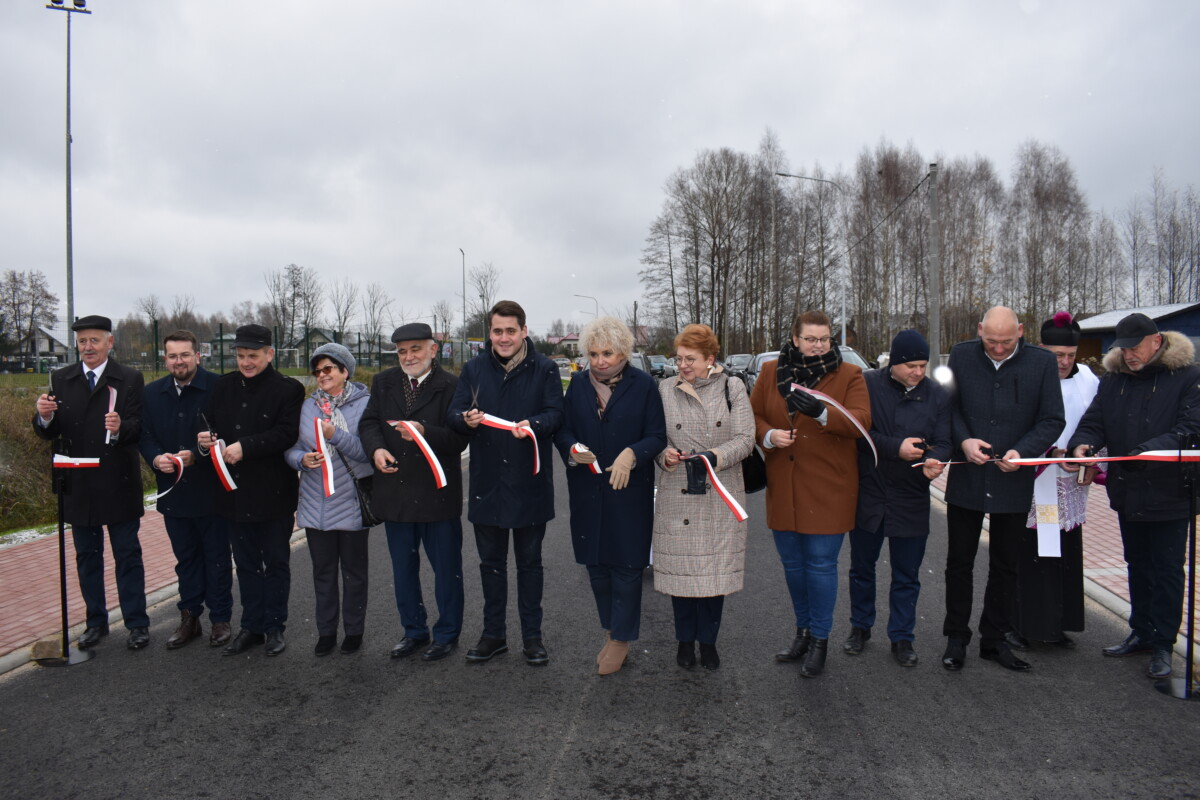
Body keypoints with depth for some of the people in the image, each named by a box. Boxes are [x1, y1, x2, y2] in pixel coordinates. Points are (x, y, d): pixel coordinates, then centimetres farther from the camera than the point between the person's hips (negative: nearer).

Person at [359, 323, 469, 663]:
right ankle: (414, 631, 33)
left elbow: (458, 439, -15)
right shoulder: (384, 382, 7)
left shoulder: (451, 386, -9)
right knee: (403, 568, 17)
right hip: (395, 492, 5)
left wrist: (425, 432, -32)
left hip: (437, 494, -5)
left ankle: (447, 633, 24)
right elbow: (368, 422, 4)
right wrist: (377, 448, -17)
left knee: (446, 568, 7)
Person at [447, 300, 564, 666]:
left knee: (529, 561, 10)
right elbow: (454, 414, -1)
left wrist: (533, 425, -31)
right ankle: (493, 634, 27)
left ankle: (532, 636, 23)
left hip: (529, 482, -2)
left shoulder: (544, 369, -3)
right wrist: (466, 420, -24)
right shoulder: (474, 368, 4)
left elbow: (555, 414, -9)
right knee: (491, 561, 13)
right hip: (487, 481, 2)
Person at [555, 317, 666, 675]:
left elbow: (657, 436, -5)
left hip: (629, 490, -3)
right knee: (595, 565, 12)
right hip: (587, 491, 4)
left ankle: (621, 639, 17)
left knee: (626, 565, 3)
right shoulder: (578, 384, 5)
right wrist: (573, 450, -14)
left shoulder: (643, 385, -5)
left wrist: (632, 454, -22)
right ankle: (610, 631, 28)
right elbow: (562, 430, 8)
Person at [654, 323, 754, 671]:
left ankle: (708, 640, 23)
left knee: (716, 568, 4)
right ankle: (685, 639, 23)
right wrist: (664, 454, -13)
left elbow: (745, 439, -2)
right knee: (680, 567, 4)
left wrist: (715, 456, -19)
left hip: (720, 497, 0)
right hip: (677, 495, 1)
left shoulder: (732, 387, 3)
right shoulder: (665, 389, 5)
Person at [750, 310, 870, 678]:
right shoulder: (770, 372, 7)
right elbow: (753, 415, 11)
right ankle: (803, 631, 32)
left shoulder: (849, 376, -1)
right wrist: (769, 435, -10)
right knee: (792, 562, 13)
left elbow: (861, 422, -13)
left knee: (821, 563, 0)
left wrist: (821, 412, -30)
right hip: (783, 486, 3)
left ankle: (820, 640, 15)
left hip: (827, 487, -3)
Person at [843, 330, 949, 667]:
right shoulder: (867, 384, -6)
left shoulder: (938, 395, 1)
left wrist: (934, 460, -24)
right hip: (867, 493, -1)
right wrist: (896, 447, -20)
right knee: (862, 567, 15)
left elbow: (942, 441, -2)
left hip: (911, 499, 1)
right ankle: (860, 627, 33)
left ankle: (901, 637, 24)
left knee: (907, 575, 9)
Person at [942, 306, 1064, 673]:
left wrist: (1022, 451, -18)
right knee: (959, 561, 9)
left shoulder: (1042, 362, -5)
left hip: (1013, 481, 0)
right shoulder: (961, 355, -3)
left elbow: (1052, 420, -3)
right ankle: (956, 638, 23)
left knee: (1005, 566, 13)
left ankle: (995, 639, 27)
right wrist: (963, 440, -13)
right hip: (966, 478, 0)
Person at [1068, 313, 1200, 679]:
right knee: (1137, 564, 17)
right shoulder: (1113, 378, 5)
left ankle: (1163, 644, 15)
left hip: (1169, 494, -5)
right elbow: (1094, 422, 2)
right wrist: (1081, 444, -20)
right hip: (1127, 492, 5)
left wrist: (1153, 449, -30)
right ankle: (1142, 633, 31)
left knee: (1167, 569, 4)